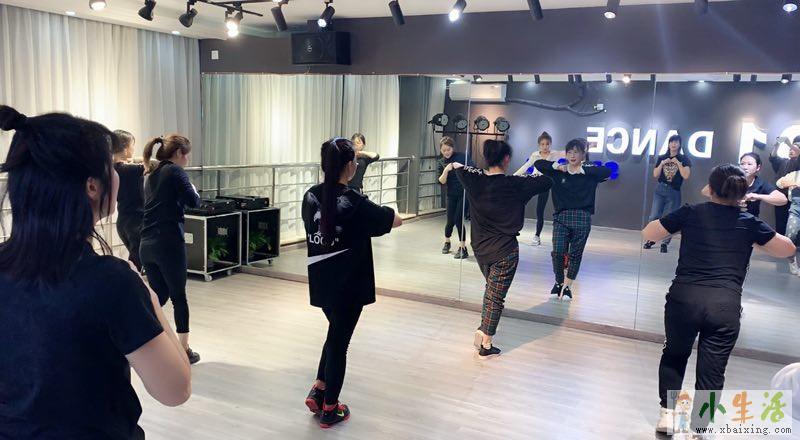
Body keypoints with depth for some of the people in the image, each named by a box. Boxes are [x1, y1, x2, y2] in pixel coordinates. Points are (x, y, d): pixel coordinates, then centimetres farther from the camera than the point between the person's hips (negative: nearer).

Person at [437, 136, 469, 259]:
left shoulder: (461, 157, -8)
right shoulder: (442, 162, 3)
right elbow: (441, 181, -6)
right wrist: (446, 170, -21)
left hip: (464, 193, -3)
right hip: (451, 194, 3)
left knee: (459, 220, -9)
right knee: (451, 221, 5)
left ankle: (463, 248, 4)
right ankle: (446, 242, 34)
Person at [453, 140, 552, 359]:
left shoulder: (475, 180, -4)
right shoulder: (514, 184, -15)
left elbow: (459, 167, 16)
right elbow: (547, 182, -5)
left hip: (480, 248, 5)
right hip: (504, 251, -5)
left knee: (491, 290, 27)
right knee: (496, 298, 4)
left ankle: (482, 330, 23)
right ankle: (485, 346, 12)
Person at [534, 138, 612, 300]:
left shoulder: (590, 173, 3)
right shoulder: (559, 172, 4)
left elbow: (607, 171, -15)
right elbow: (538, 164, -1)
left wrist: (583, 170, -12)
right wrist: (557, 166, -8)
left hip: (582, 218, 0)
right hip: (561, 216, 0)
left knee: (575, 254, 5)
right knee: (558, 252, -9)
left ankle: (567, 286, 22)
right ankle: (558, 282, 15)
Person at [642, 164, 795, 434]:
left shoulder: (690, 213, 6)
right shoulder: (750, 223, 9)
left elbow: (648, 234, 16)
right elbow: (788, 250, 23)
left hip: (684, 298, 0)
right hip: (726, 305, 0)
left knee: (674, 354, 23)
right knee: (712, 372, 8)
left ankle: (667, 412, 19)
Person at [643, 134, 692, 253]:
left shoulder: (684, 159, 0)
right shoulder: (662, 158, 8)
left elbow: (686, 176, -10)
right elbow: (655, 175, 4)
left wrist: (678, 163, -12)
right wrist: (662, 164, -8)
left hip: (674, 192, -2)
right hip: (660, 190, 2)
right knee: (654, 216, -2)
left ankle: (665, 243, 10)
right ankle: (651, 239, 10)